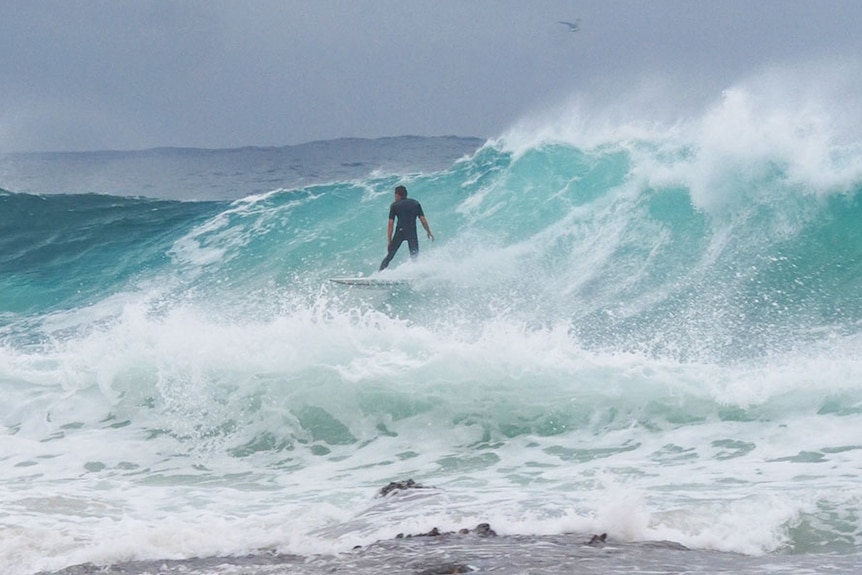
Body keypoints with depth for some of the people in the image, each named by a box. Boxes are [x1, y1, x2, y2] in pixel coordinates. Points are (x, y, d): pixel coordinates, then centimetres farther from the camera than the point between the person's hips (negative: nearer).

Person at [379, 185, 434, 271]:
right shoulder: (416, 203, 13)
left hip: (400, 232, -1)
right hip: (412, 233, 1)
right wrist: (429, 233, 16)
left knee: (389, 256, 6)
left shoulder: (394, 205, 7)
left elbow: (391, 224, 1)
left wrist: (389, 240, 0)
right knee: (415, 256, 5)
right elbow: (423, 220, 6)